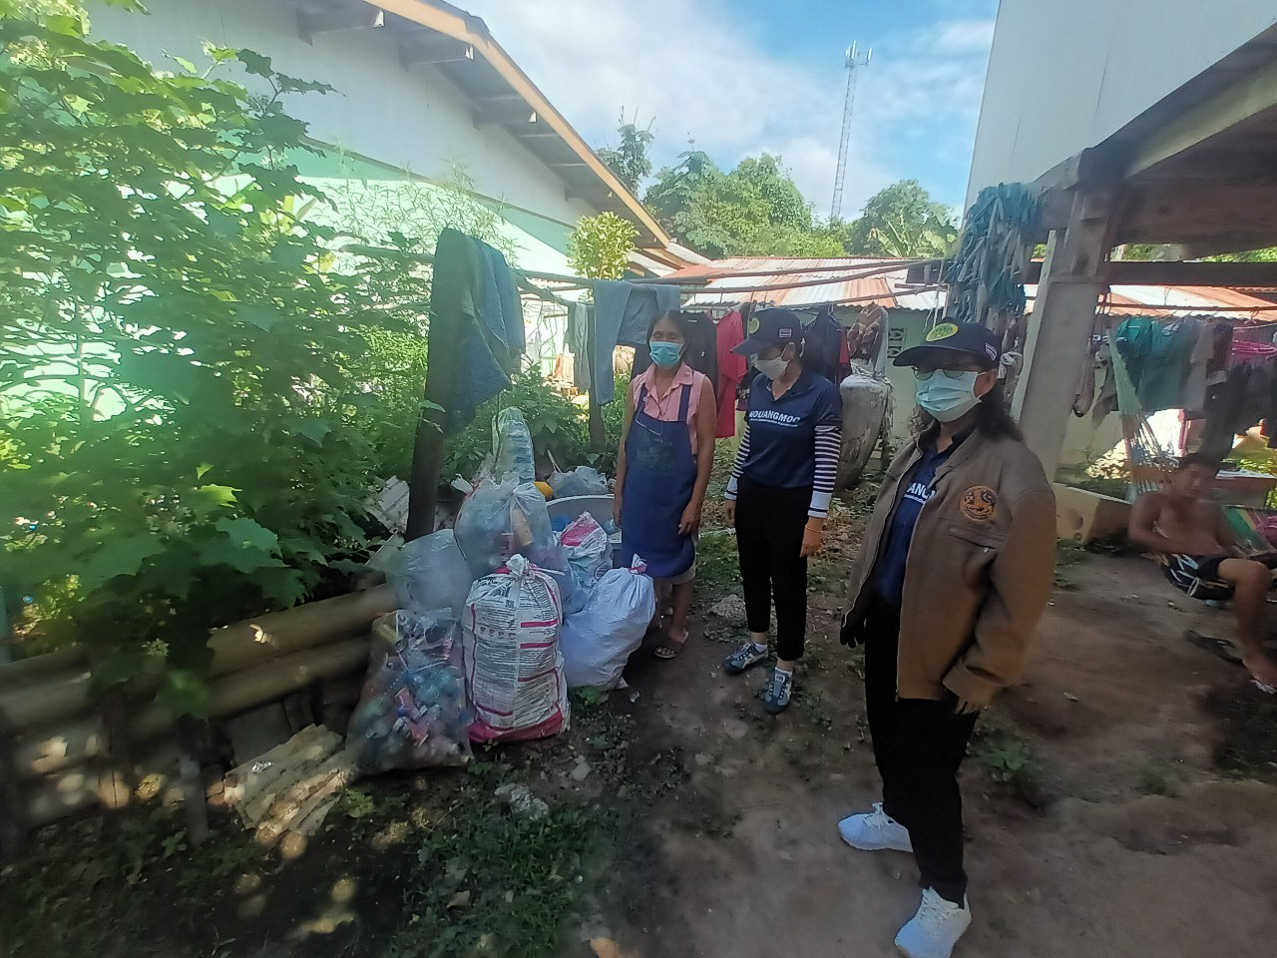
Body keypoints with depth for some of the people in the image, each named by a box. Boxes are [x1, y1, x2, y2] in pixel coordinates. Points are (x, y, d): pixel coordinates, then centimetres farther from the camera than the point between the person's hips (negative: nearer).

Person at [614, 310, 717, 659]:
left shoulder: (699, 386, -11)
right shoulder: (637, 385, 1)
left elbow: (706, 448, -11)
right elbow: (625, 443, 5)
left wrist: (695, 503, -13)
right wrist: (619, 495, 5)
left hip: (677, 493, -3)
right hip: (639, 493, 4)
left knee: (679, 562, 13)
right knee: (637, 559, 16)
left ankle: (677, 628, 33)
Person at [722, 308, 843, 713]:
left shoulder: (822, 394, -15)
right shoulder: (758, 385, 1)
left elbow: (827, 463, -14)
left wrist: (816, 521, -15)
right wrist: (733, 491, 15)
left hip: (791, 504, -6)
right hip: (751, 495, 6)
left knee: (788, 586, 8)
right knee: (753, 573, 19)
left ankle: (785, 667, 27)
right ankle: (758, 642, 42)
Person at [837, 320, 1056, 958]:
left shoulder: (1014, 473, -21)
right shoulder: (917, 453, 3)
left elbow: (1020, 595, -19)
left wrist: (978, 677, -15)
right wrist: (859, 605, 12)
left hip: (942, 658, -7)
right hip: (886, 631, 7)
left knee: (929, 772, 9)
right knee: (888, 738, 25)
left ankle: (946, 898, 34)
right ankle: (897, 816, 53)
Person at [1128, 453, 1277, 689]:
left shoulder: (1212, 509, 35)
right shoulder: (1154, 500, 13)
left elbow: (1229, 546, 27)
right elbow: (1136, 533, -5)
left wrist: (1245, 559, 1)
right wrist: (1188, 549, -13)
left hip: (1222, 564, 8)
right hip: (1188, 565, -7)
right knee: (1255, 573, -35)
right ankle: (1252, 649, -18)